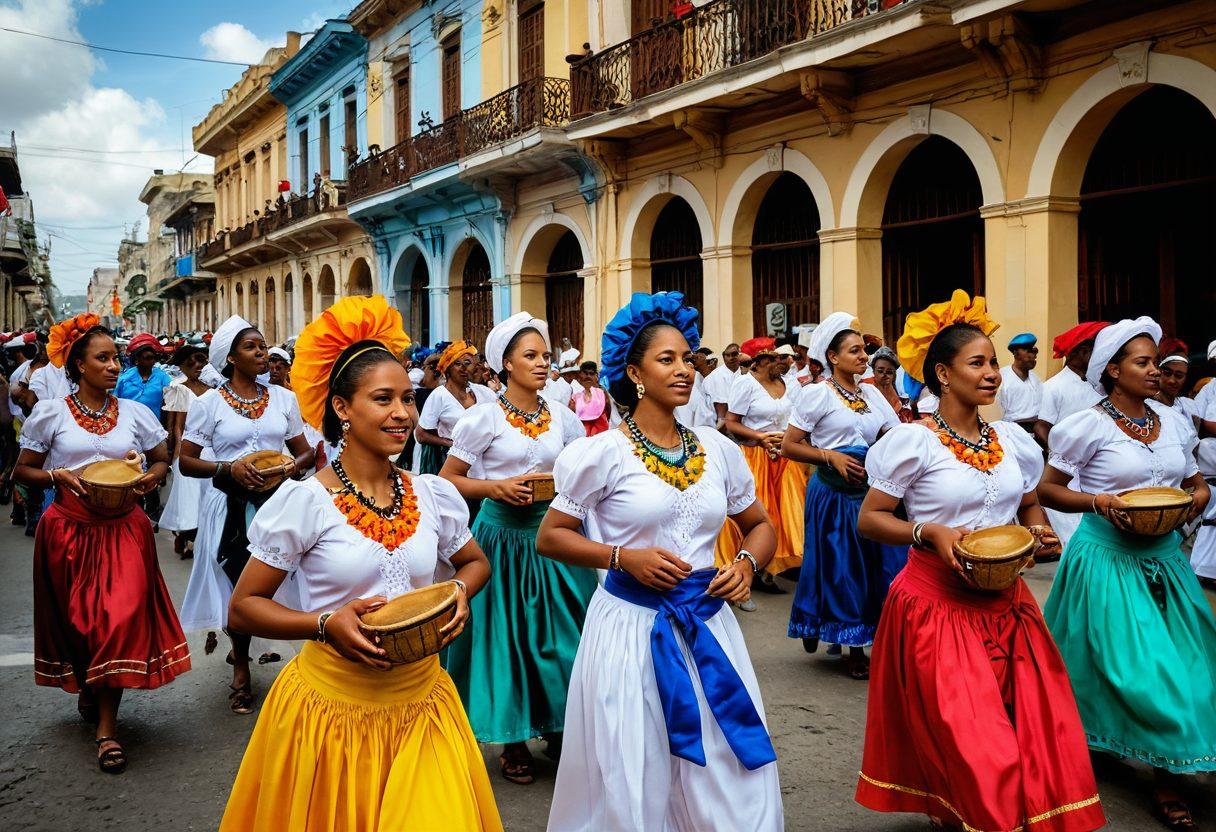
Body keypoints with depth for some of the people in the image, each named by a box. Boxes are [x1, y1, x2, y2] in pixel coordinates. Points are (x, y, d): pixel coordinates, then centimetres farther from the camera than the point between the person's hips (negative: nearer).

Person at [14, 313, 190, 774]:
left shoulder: (134, 412, 5)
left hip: (123, 529, 1)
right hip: (69, 528, -1)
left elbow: (163, 460, 14)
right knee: (78, 618, 8)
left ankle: (107, 723, -1)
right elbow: (23, 469, 4)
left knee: (122, 615, -9)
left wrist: (149, 477, -7)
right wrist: (60, 476, -14)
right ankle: (87, 689, 38)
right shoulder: (50, 413, 0)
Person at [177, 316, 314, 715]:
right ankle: (241, 670, 20)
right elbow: (186, 461, -2)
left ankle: (241, 650, 29)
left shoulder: (283, 398, 8)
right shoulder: (209, 402, 0)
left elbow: (305, 451, 13)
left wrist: (294, 465, -10)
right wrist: (227, 467, -17)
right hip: (232, 506, -2)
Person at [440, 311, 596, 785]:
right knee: (506, 634, 4)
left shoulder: (563, 418, 6)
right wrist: (497, 487, -17)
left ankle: (558, 729, 24)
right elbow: (447, 480, -5)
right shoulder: (484, 418, -5)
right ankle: (513, 741, 18)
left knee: (560, 634, 6)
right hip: (502, 534, -3)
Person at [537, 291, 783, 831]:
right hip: (630, 626, -3)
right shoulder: (605, 453, -7)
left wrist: (747, 562, -4)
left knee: (734, 781, 9)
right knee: (633, 788, 8)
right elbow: (549, 537, -3)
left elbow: (760, 526, 17)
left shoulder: (718, 449, 5)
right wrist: (624, 557, -15)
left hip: (708, 623, 4)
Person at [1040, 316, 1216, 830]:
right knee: (1135, 668, -6)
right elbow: (1048, 489, -4)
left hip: (1164, 558, 5)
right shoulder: (1089, 426, -8)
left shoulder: (1172, 422, 8)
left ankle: (1168, 780, 16)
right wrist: (1097, 501, -19)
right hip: (1109, 559, -5)